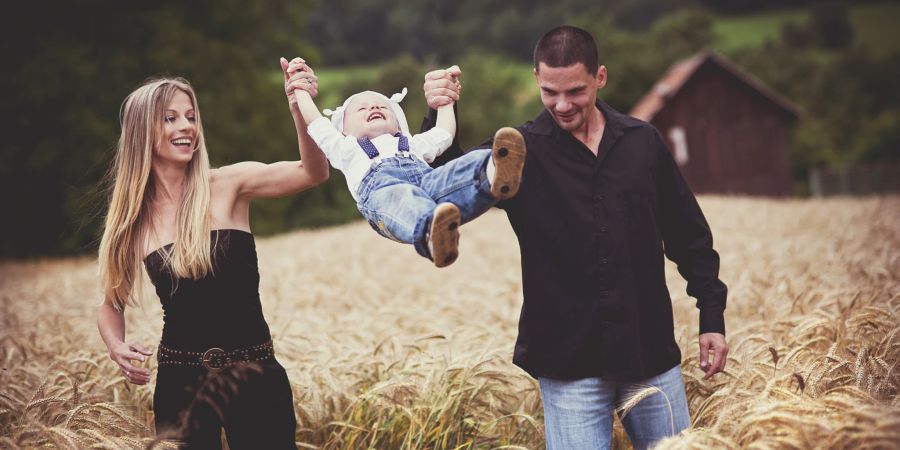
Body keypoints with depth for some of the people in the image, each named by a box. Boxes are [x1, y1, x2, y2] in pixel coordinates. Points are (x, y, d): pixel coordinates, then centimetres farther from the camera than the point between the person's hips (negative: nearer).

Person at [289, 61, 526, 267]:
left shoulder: (413, 144, 48)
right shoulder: (346, 147, 42)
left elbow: (444, 132, 53)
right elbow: (313, 120, 40)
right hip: (378, 183, -3)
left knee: (453, 175, -34)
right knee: (399, 199, -43)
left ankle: (492, 176, -68)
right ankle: (432, 232, -76)